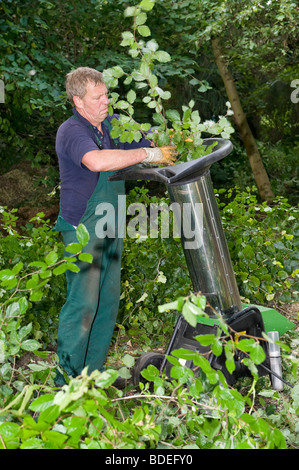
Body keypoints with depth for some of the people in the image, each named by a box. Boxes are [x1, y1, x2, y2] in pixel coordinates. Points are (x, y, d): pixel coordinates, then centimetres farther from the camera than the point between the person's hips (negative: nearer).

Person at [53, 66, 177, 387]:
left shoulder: (113, 125, 8)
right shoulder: (71, 131, -16)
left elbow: (147, 143, 21)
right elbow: (96, 161, -37)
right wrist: (147, 154, -30)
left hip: (111, 227, 8)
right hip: (82, 228, -8)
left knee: (108, 300, 11)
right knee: (83, 301, -9)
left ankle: (93, 371, 22)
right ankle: (66, 379, 3)